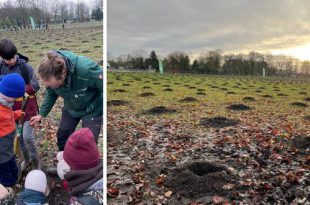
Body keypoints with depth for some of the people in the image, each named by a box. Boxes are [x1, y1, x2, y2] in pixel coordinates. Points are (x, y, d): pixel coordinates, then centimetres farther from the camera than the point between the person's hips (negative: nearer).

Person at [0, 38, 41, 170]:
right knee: (19, 136, 14)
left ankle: (35, 160, 13)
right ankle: (26, 159, 35)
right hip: (12, 107, 4)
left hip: (27, 106, -4)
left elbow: (35, 86, -13)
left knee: (27, 136, -9)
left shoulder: (25, 66, -13)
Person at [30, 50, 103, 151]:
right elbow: (51, 94, 0)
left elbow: (104, 86, -26)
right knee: (62, 136, 15)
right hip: (70, 108, 5)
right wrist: (41, 114, -4)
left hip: (92, 109, -5)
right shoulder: (52, 76, -23)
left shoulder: (86, 69, -42)